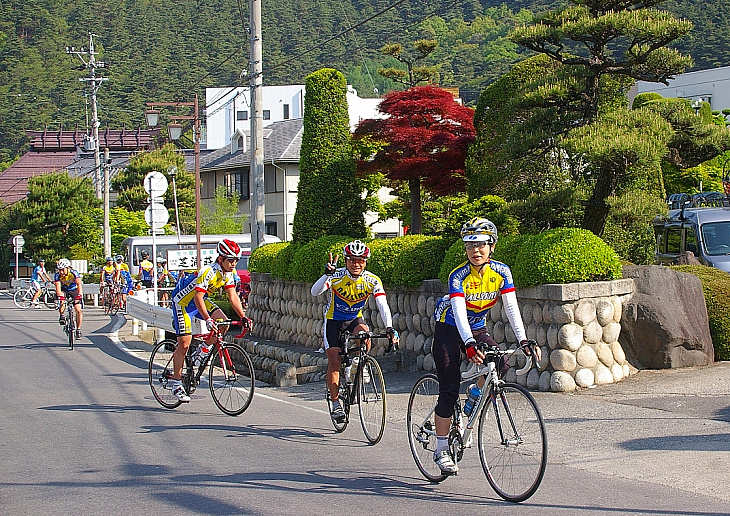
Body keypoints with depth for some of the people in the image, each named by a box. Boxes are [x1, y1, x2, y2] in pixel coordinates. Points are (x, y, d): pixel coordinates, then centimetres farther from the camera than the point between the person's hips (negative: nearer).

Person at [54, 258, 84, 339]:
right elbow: (58, 287, -32)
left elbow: (79, 284, -38)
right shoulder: (57, 275, -22)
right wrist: (60, 296, -50)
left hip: (74, 290, -1)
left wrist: (79, 295, -53)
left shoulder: (74, 273, -27)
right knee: (61, 297, -35)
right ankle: (62, 315, -19)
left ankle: (78, 330, 0)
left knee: (78, 310, -13)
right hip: (64, 290, 1)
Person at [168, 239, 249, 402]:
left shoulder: (229, 274, -7)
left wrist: (243, 316, -16)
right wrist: (207, 319, -49)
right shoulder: (208, 272, -31)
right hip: (183, 301, -7)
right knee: (184, 343, -9)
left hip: (201, 300, 8)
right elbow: (198, 297, -38)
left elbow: (233, 297, -4)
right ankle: (176, 385, 0)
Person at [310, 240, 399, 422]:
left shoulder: (373, 281, -18)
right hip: (333, 320, -1)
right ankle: (336, 404, 2)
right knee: (334, 361, -9)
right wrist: (327, 274, -52)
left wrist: (389, 328, -40)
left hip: (355, 318, 2)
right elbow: (315, 292, -36)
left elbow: (383, 306, -26)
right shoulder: (337, 276, -23)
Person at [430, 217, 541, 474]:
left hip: (477, 329, 4)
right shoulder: (458, 276, -24)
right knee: (449, 390, -9)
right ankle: (441, 450, 3)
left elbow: (511, 308, -17)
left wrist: (523, 341, -30)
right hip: (450, 330, -4)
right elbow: (459, 312, -36)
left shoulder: (501, 272, -13)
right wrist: (470, 345, -52)